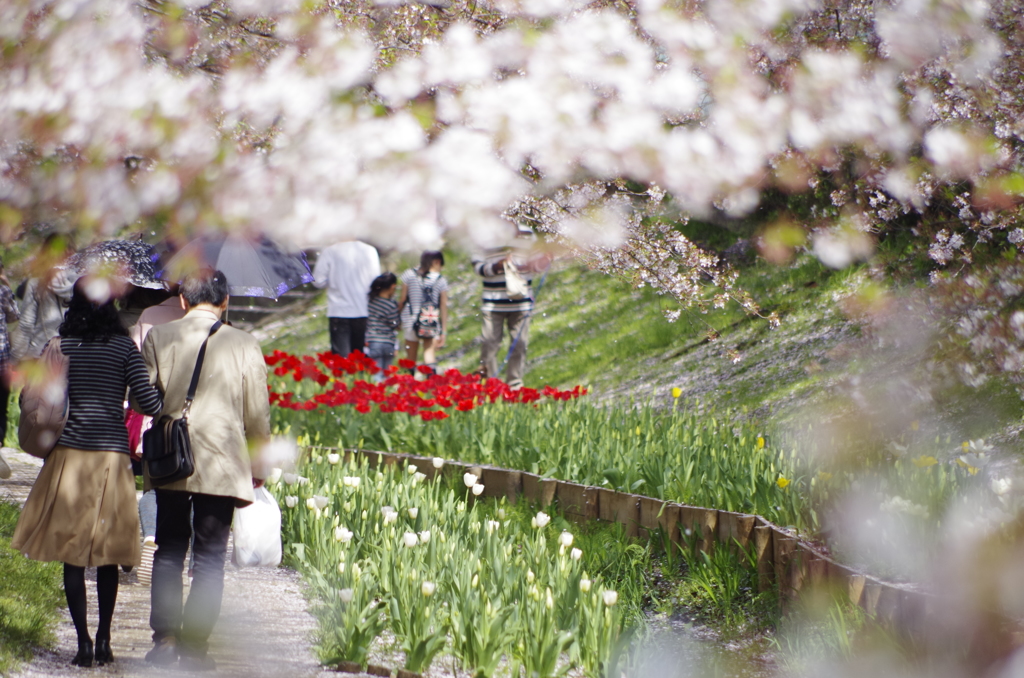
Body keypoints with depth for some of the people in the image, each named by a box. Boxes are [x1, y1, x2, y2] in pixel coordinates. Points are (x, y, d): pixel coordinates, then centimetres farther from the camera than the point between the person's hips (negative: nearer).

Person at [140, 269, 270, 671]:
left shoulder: (158, 338, -3)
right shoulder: (243, 345, -5)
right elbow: (257, 414, 0)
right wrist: (258, 465, 12)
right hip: (222, 464, -2)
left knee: (168, 552, 15)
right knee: (210, 558, 5)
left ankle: (164, 638, 9)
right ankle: (194, 645, 3)